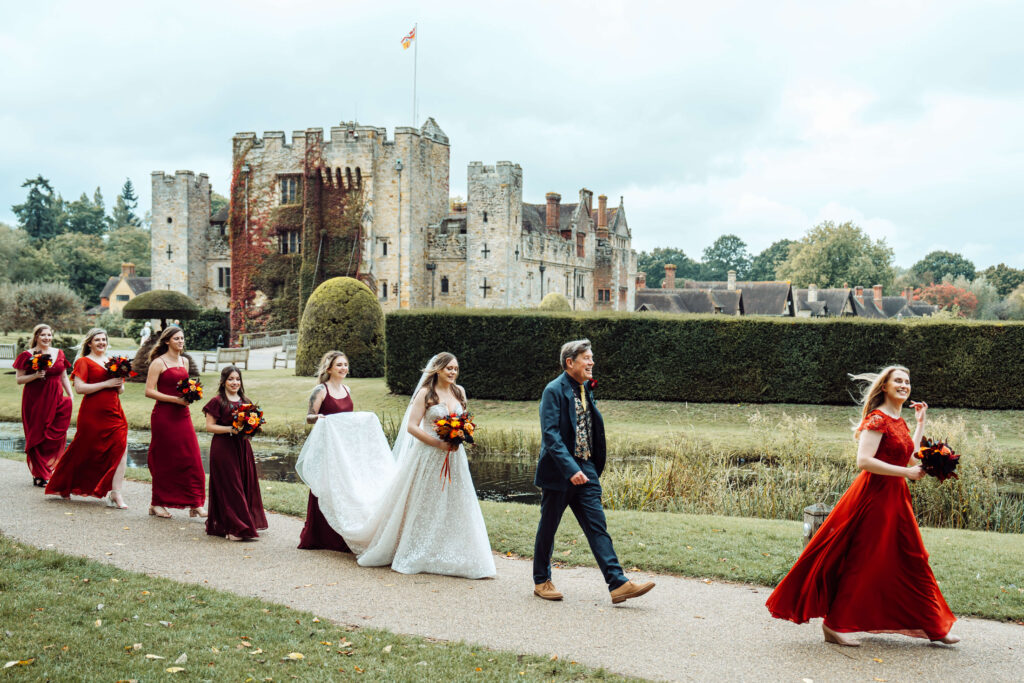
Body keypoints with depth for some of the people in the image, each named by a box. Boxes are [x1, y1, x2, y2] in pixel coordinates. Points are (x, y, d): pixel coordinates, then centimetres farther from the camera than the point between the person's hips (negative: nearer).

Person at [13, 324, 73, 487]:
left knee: (55, 435, -1)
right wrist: (35, 375, -18)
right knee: (37, 436, 1)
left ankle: (47, 469, 15)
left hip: (55, 399, 4)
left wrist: (71, 396, 8)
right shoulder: (27, 355, -2)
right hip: (35, 400, -4)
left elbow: (64, 377, 17)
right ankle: (39, 475, 9)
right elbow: (19, 379, -2)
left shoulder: (59, 353, 10)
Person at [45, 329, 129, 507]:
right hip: (92, 414, -5)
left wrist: (119, 384, -1)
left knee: (121, 448, -10)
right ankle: (63, 487, 28)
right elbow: (79, 387, -14)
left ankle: (115, 494, -10)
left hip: (113, 412, 5)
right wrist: (106, 383, -15)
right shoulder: (83, 362, -1)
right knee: (85, 451, 5)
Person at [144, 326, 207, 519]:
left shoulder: (184, 361, 13)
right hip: (164, 416, -6)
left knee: (191, 458, 0)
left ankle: (195, 504, 3)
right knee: (164, 461, 1)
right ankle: (157, 504, 14)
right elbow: (149, 391, -12)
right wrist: (175, 399, -18)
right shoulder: (158, 362, -7)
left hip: (182, 415, 6)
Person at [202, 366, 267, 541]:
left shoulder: (245, 402, 13)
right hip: (223, 448, -6)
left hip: (242, 447, 6)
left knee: (246, 485, 7)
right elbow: (209, 426, -7)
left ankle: (246, 524, 18)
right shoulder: (217, 401, -4)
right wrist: (231, 429, -17)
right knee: (229, 487, -5)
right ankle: (233, 528, -2)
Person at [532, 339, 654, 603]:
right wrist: (571, 470, -27)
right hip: (558, 472, -7)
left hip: (584, 470, 7)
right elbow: (550, 435, -20)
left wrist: (594, 469, 14)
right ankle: (542, 581, 22)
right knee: (548, 528, 7)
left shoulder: (585, 390, 12)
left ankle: (618, 584, -5)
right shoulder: (554, 390, -12)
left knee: (598, 526, 0)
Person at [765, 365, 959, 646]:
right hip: (874, 496, -9)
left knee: (911, 562, 14)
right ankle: (833, 625, 7)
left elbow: (912, 458, 16)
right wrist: (906, 472, -20)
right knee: (862, 563, -3)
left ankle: (932, 625, 24)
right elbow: (864, 460, -23)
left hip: (895, 499, 9)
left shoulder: (899, 422, 14)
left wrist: (921, 422, 19)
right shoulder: (877, 419, -13)